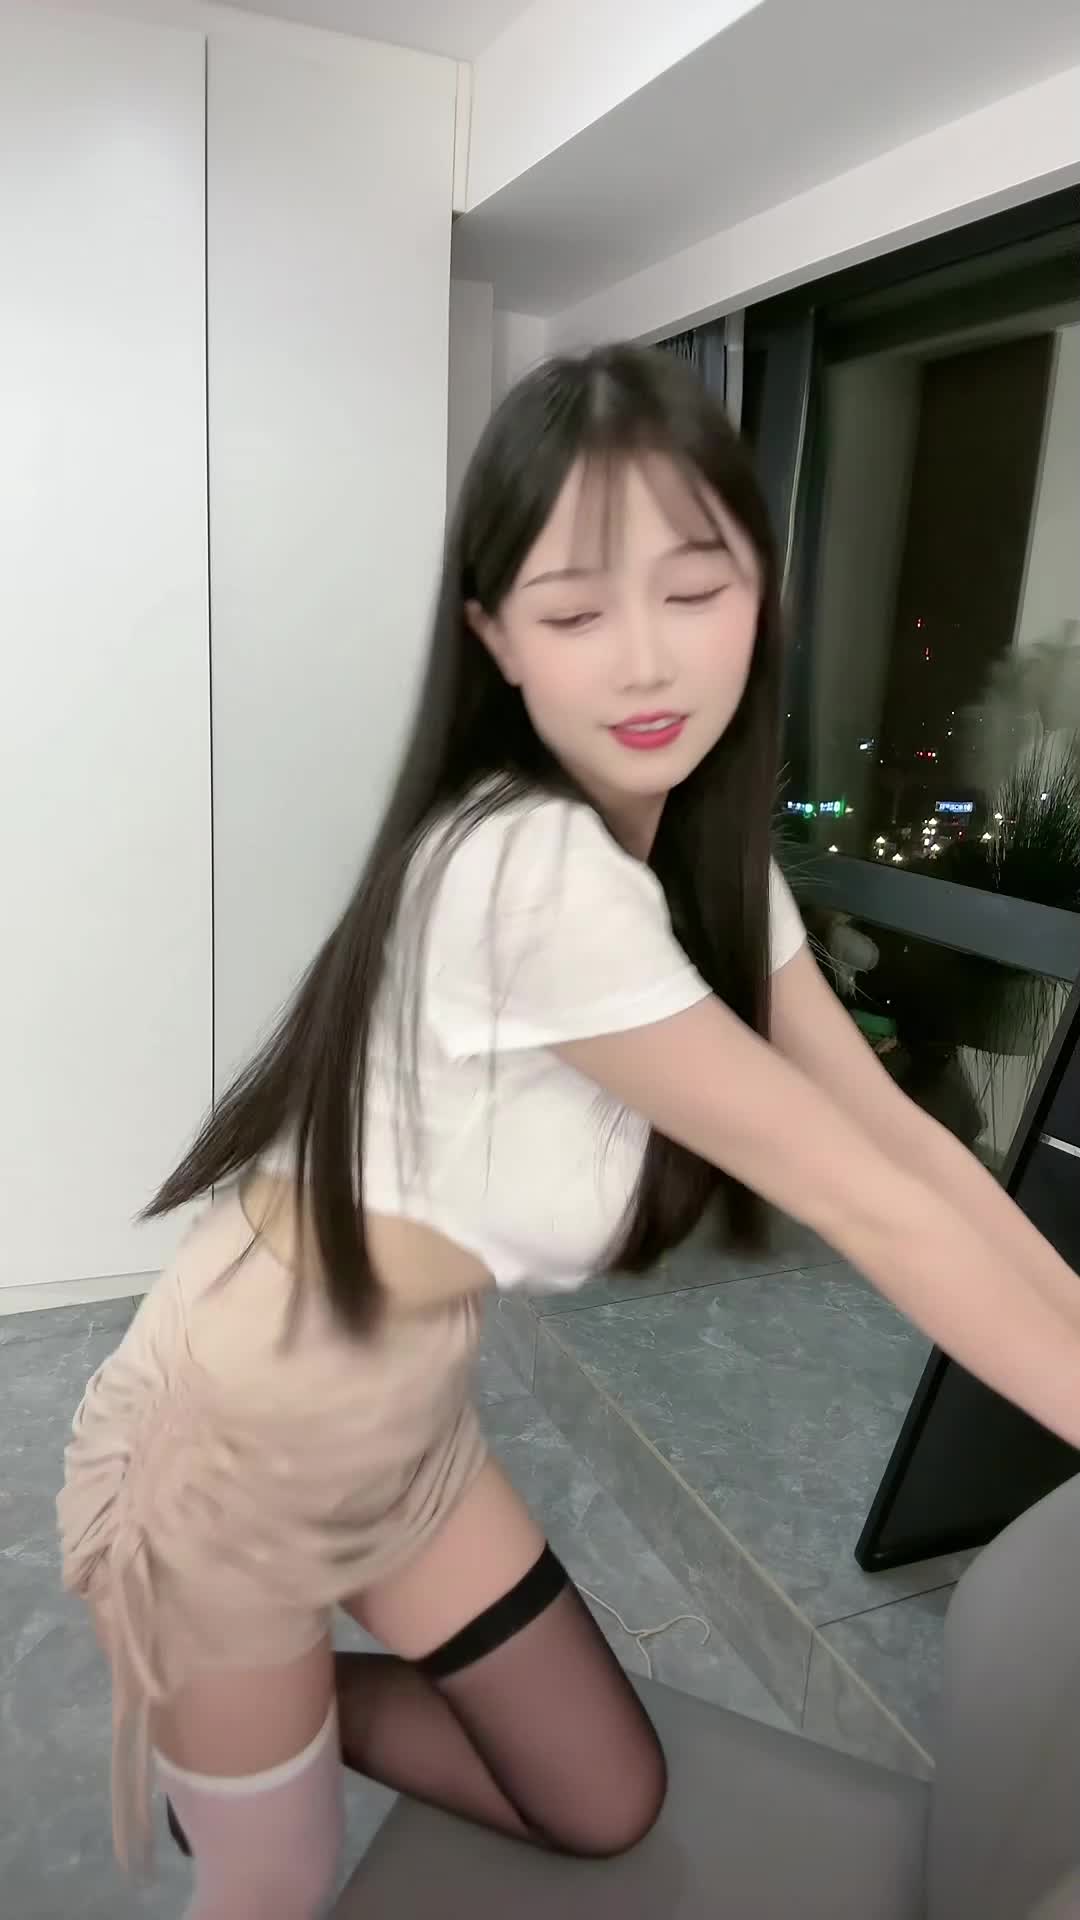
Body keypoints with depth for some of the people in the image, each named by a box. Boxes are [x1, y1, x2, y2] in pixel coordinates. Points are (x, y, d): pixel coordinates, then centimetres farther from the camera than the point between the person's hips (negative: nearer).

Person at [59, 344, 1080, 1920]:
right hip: (236, 1435, -7)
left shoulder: (708, 855, -4)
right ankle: (202, 1724, 46)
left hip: (408, 1416, 7)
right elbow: (863, 1199, -28)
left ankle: (264, 1711, 35)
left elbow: (898, 1129, -4)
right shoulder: (533, 867, -32)